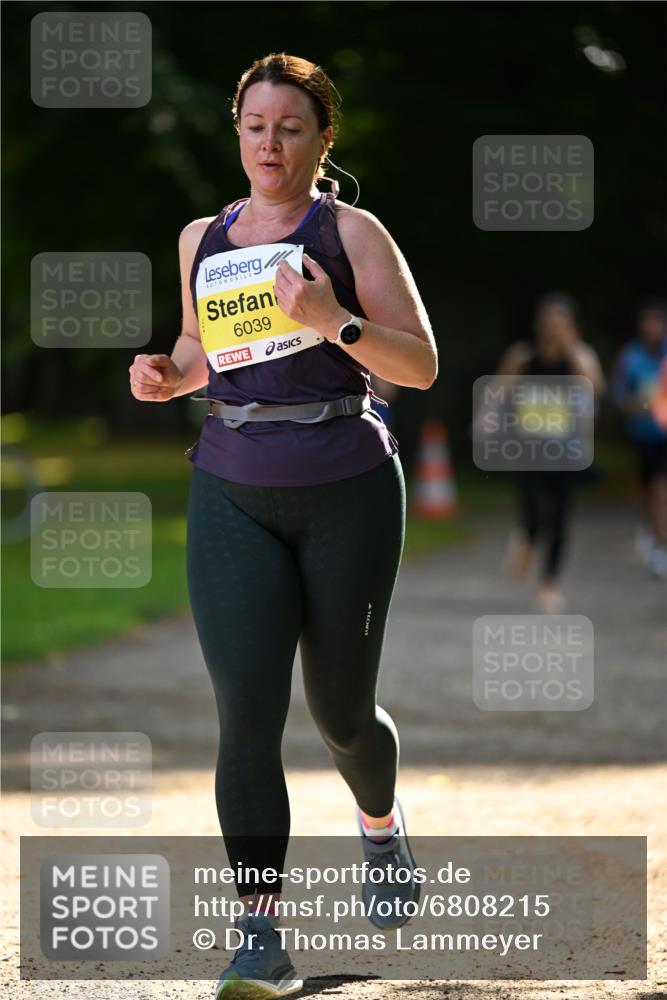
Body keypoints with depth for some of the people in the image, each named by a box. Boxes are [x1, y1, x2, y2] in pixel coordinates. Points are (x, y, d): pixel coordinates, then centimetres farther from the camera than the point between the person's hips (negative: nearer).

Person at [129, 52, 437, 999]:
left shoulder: (351, 232, -4)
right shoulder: (203, 239, 10)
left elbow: (422, 365, -8)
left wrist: (334, 321, -24)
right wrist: (168, 375, 2)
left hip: (347, 494, -2)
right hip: (234, 497, 3)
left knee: (341, 711, 9)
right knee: (247, 713, -12)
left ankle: (382, 826, 44)